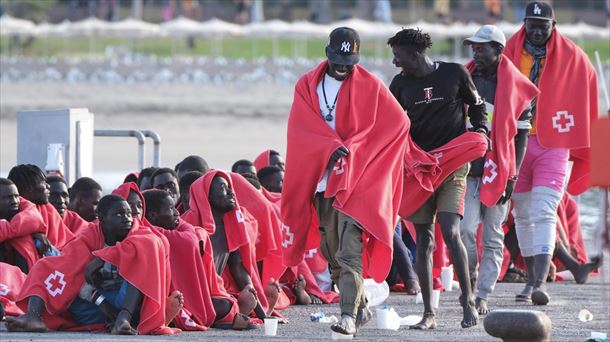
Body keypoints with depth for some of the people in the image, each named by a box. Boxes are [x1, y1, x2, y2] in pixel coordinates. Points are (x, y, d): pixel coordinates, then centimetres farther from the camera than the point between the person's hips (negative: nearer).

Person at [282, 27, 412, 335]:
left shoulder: (370, 86, 1)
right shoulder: (307, 86, 9)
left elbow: (398, 122, -3)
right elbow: (301, 129, -2)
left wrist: (352, 149, -8)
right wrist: (331, 148, -19)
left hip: (356, 181, -4)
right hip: (320, 179, 4)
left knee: (349, 252, -16)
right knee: (332, 254, 8)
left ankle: (349, 316, -22)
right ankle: (360, 308, 23)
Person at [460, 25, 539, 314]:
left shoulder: (515, 88, 1)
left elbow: (520, 136, 1)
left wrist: (511, 176, -5)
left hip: (498, 170, -1)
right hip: (468, 169, 1)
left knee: (493, 237, 3)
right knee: (466, 228, -13)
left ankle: (482, 296, 8)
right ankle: (470, 279, 10)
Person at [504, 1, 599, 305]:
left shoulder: (572, 58, 1)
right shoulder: (507, 55, 2)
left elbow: (588, 95, 8)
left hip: (553, 145, -3)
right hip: (515, 143, 3)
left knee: (544, 214, -14)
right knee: (523, 215, 9)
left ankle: (540, 282, -22)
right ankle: (531, 278, 21)